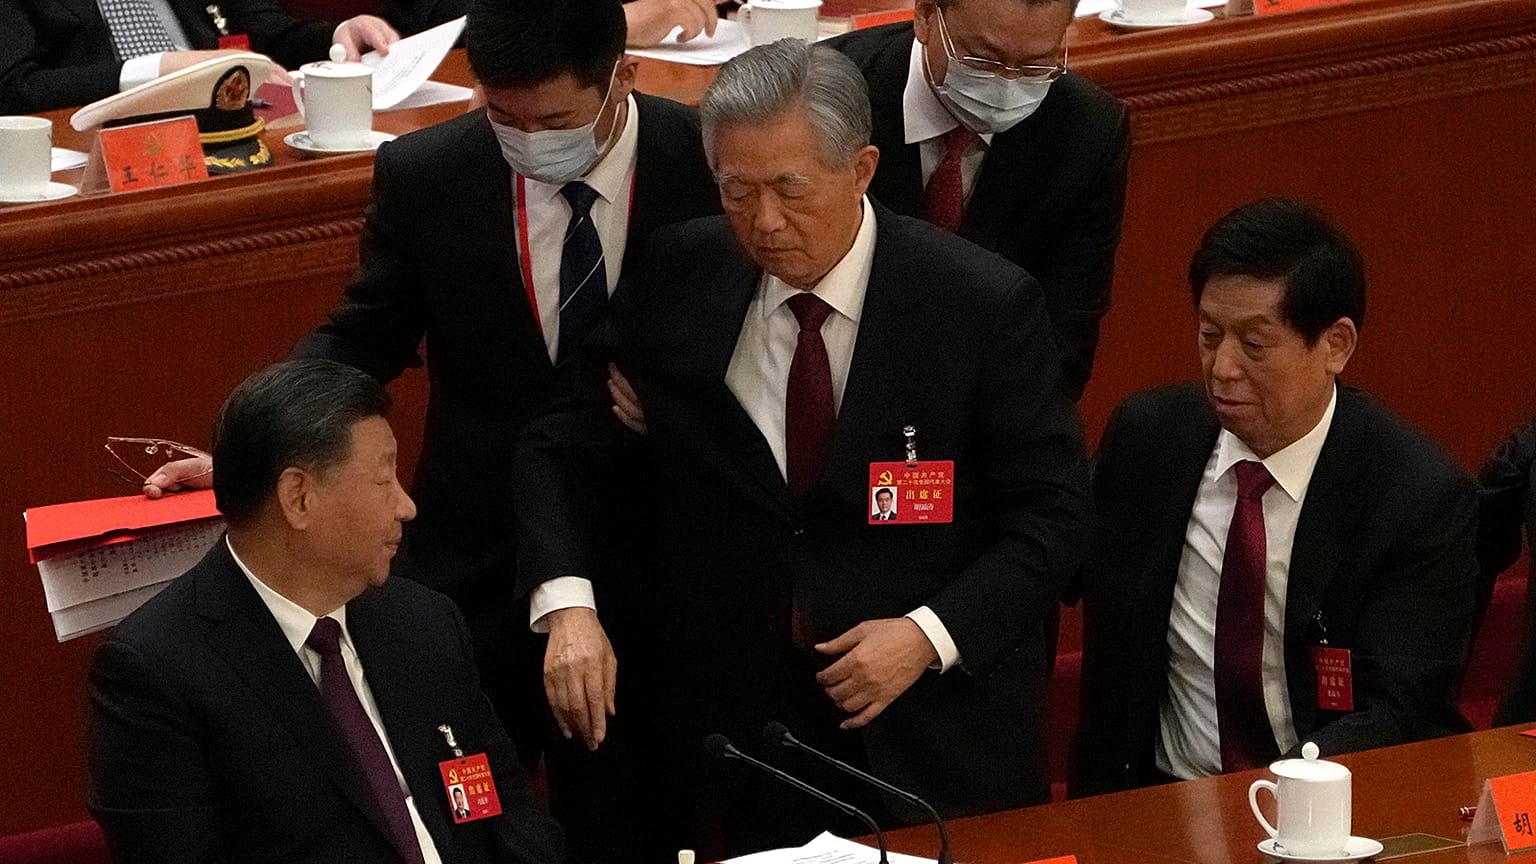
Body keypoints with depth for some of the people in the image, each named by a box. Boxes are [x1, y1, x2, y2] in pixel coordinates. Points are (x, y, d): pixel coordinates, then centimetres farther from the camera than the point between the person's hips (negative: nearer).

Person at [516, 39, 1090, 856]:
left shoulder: (983, 304, -13)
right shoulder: (678, 276, -4)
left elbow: (1051, 513, -7)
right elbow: (560, 449, 2)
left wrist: (931, 634, -20)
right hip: (731, 720, 2)